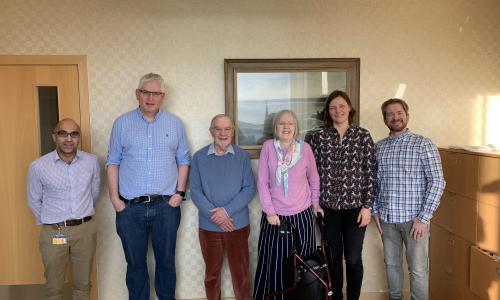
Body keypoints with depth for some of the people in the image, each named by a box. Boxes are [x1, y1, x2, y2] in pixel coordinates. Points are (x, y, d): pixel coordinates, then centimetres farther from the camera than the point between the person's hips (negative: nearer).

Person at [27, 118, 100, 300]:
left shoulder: (92, 161, -4)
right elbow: (34, 201, 5)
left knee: (83, 284, 15)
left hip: (85, 230, 1)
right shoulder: (38, 167, -9)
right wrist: (48, 223, 10)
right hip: (53, 233, -1)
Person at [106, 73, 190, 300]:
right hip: (130, 207, 0)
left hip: (166, 206, 1)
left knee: (166, 260, 13)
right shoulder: (122, 124, 3)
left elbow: (183, 160, 7)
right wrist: (114, 197, -2)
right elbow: (113, 162, 4)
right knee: (135, 262, 12)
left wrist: (180, 192, -2)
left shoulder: (175, 124, 4)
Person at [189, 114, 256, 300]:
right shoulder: (199, 157, -2)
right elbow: (195, 191, -5)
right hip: (209, 226, 1)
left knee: (241, 272, 10)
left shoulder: (242, 156, -1)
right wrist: (216, 215, -15)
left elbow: (249, 188, -5)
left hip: (238, 225, 0)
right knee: (212, 272, 16)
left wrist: (227, 210, -17)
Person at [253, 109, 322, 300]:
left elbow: (314, 179, 12)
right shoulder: (268, 146, -4)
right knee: (274, 263, 5)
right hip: (275, 216, -1)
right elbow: (262, 182, -5)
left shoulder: (305, 148, -1)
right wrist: (269, 211, -8)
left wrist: (315, 202, 11)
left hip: (302, 215, 1)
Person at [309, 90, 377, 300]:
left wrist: (368, 205, -6)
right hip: (328, 206, 1)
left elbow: (371, 172, -2)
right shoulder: (319, 137, 1)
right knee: (333, 255, 11)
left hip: (355, 205, -1)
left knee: (353, 257, 5)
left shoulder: (363, 135, -1)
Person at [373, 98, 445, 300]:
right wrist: (375, 211, 4)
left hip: (414, 218, -4)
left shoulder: (423, 144, -6)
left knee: (418, 269, 4)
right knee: (391, 264, 16)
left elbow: (437, 182, -10)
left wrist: (423, 217, -14)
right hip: (387, 217, 4)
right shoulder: (378, 147, 6)